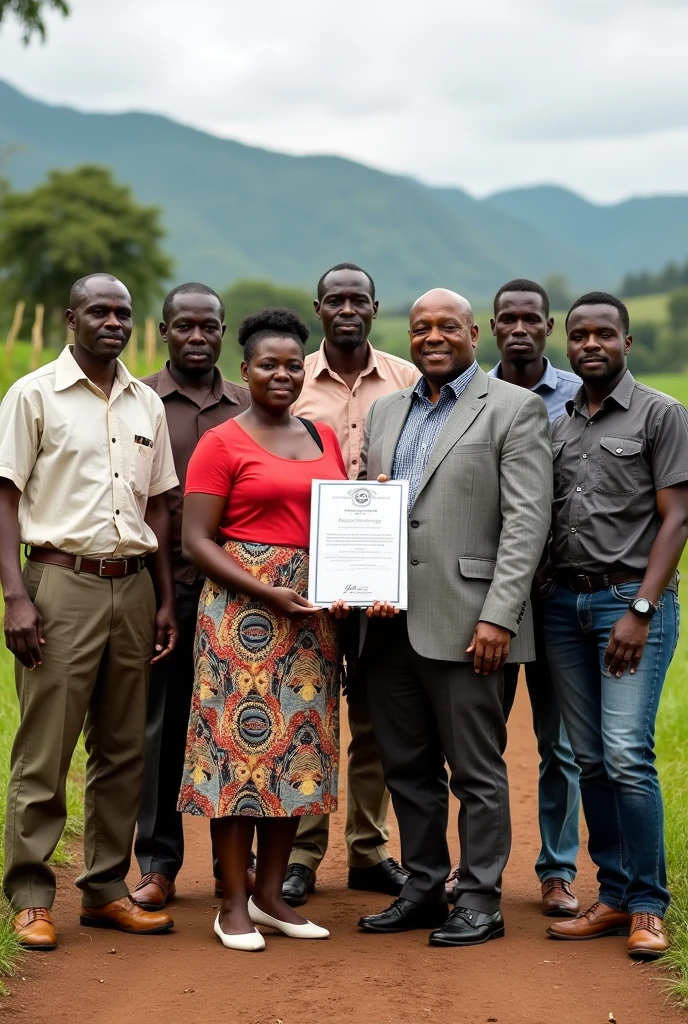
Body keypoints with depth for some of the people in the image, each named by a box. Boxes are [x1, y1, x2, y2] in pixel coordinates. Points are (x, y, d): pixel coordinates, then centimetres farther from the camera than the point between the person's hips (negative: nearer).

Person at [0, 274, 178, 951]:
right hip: (62, 584, -5)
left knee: (123, 750, 9)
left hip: (132, 587, 5)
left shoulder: (146, 405, 13)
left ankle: (105, 889, 18)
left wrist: (166, 600, 11)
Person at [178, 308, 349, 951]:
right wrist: (267, 593, -17)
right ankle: (233, 904, 6)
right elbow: (196, 542, -8)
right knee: (241, 739, -4)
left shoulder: (324, 437, 13)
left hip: (313, 610, 6)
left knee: (298, 742, 8)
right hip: (242, 605, -5)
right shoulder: (221, 444, -3)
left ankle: (271, 892, 18)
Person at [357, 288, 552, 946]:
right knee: (407, 767, 13)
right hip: (390, 620, 6)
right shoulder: (384, 411, 17)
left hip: (462, 621, -6)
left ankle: (480, 901, 11)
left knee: (476, 770, 2)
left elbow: (526, 521, -9)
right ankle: (423, 888, 24)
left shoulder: (514, 408, -2)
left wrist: (499, 616, -16)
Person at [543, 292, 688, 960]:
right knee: (589, 760, 5)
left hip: (631, 599, -5)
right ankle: (613, 898, 13)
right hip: (563, 603, 5)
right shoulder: (556, 425, 15)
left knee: (627, 755, -13)